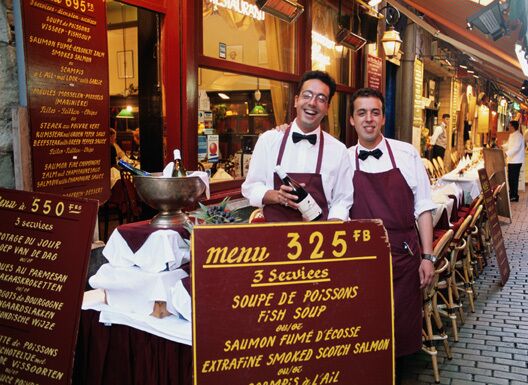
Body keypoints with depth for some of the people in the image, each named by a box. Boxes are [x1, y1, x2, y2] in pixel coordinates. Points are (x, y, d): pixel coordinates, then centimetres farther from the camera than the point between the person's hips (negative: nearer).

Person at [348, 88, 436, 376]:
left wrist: (427, 257, -2)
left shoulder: (407, 155, -1)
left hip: (404, 255, 0)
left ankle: (395, 373, 33)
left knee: (402, 327, 10)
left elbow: (423, 208, 0)